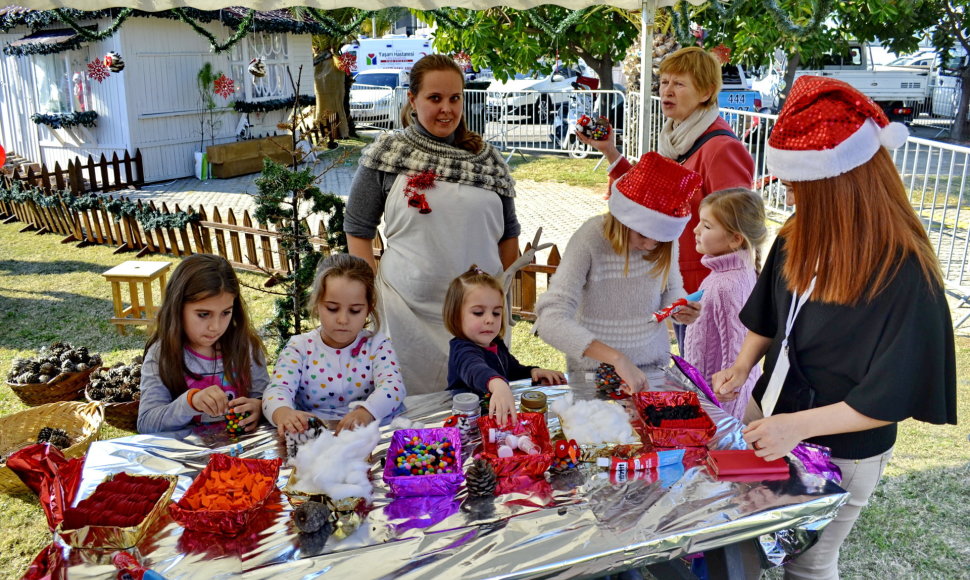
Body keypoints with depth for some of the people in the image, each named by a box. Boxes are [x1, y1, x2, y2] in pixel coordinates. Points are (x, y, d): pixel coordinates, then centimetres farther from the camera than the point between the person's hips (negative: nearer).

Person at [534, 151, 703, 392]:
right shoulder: (589, 240, -21)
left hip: (653, 370, 3)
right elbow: (550, 321, -30)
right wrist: (615, 358, -40)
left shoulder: (665, 239, -6)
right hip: (594, 370, -3)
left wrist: (678, 309, -11)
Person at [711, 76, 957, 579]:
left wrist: (798, 426, -25)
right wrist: (742, 369, -4)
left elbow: (893, 397, -23)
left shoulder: (904, 272, -26)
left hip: (839, 452, -6)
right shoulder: (799, 238, -6)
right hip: (768, 416, 6)